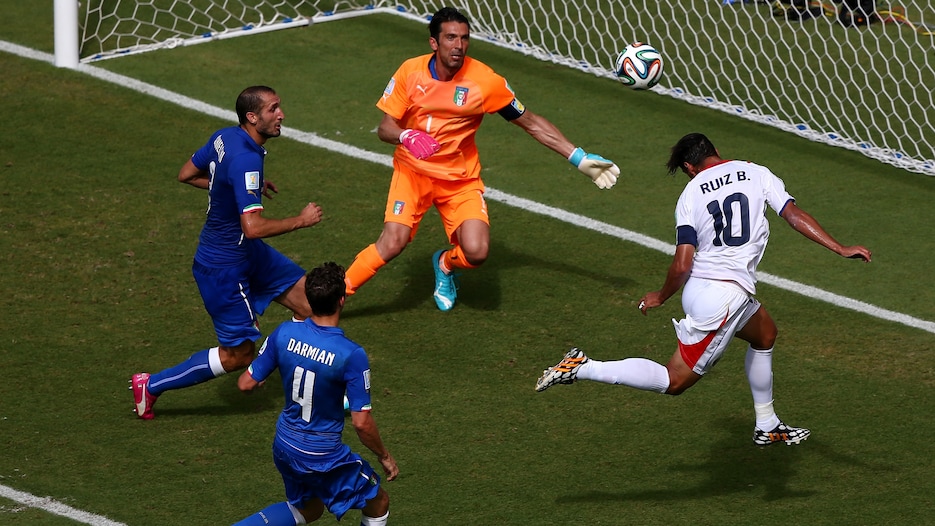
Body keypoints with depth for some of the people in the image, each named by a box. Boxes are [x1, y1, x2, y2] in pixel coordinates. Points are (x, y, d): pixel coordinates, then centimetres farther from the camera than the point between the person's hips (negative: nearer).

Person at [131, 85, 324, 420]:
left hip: (247, 254, 10)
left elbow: (187, 174, 13)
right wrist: (301, 220, -22)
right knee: (238, 355, 2)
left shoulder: (225, 137, -2)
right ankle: (151, 386, 15)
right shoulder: (246, 160, -30)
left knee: (310, 304, 9)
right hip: (224, 267, -10)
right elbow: (253, 227, -36)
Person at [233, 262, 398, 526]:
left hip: (284, 445, 6)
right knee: (378, 503, 18)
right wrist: (385, 457, -4)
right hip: (323, 456, -6)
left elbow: (246, 384, -4)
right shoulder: (351, 355, -26)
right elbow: (361, 422, -22)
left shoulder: (284, 333, -12)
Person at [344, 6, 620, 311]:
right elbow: (385, 129, -8)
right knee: (393, 241, -24)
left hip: (461, 178, 1)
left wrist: (580, 159, -7)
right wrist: (407, 136, -32)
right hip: (413, 170, -1)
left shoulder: (485, 81, -14)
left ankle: (445, 264, 19)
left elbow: (532, 124, -4)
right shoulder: (410, 72, -11)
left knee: (476, 252, -18)